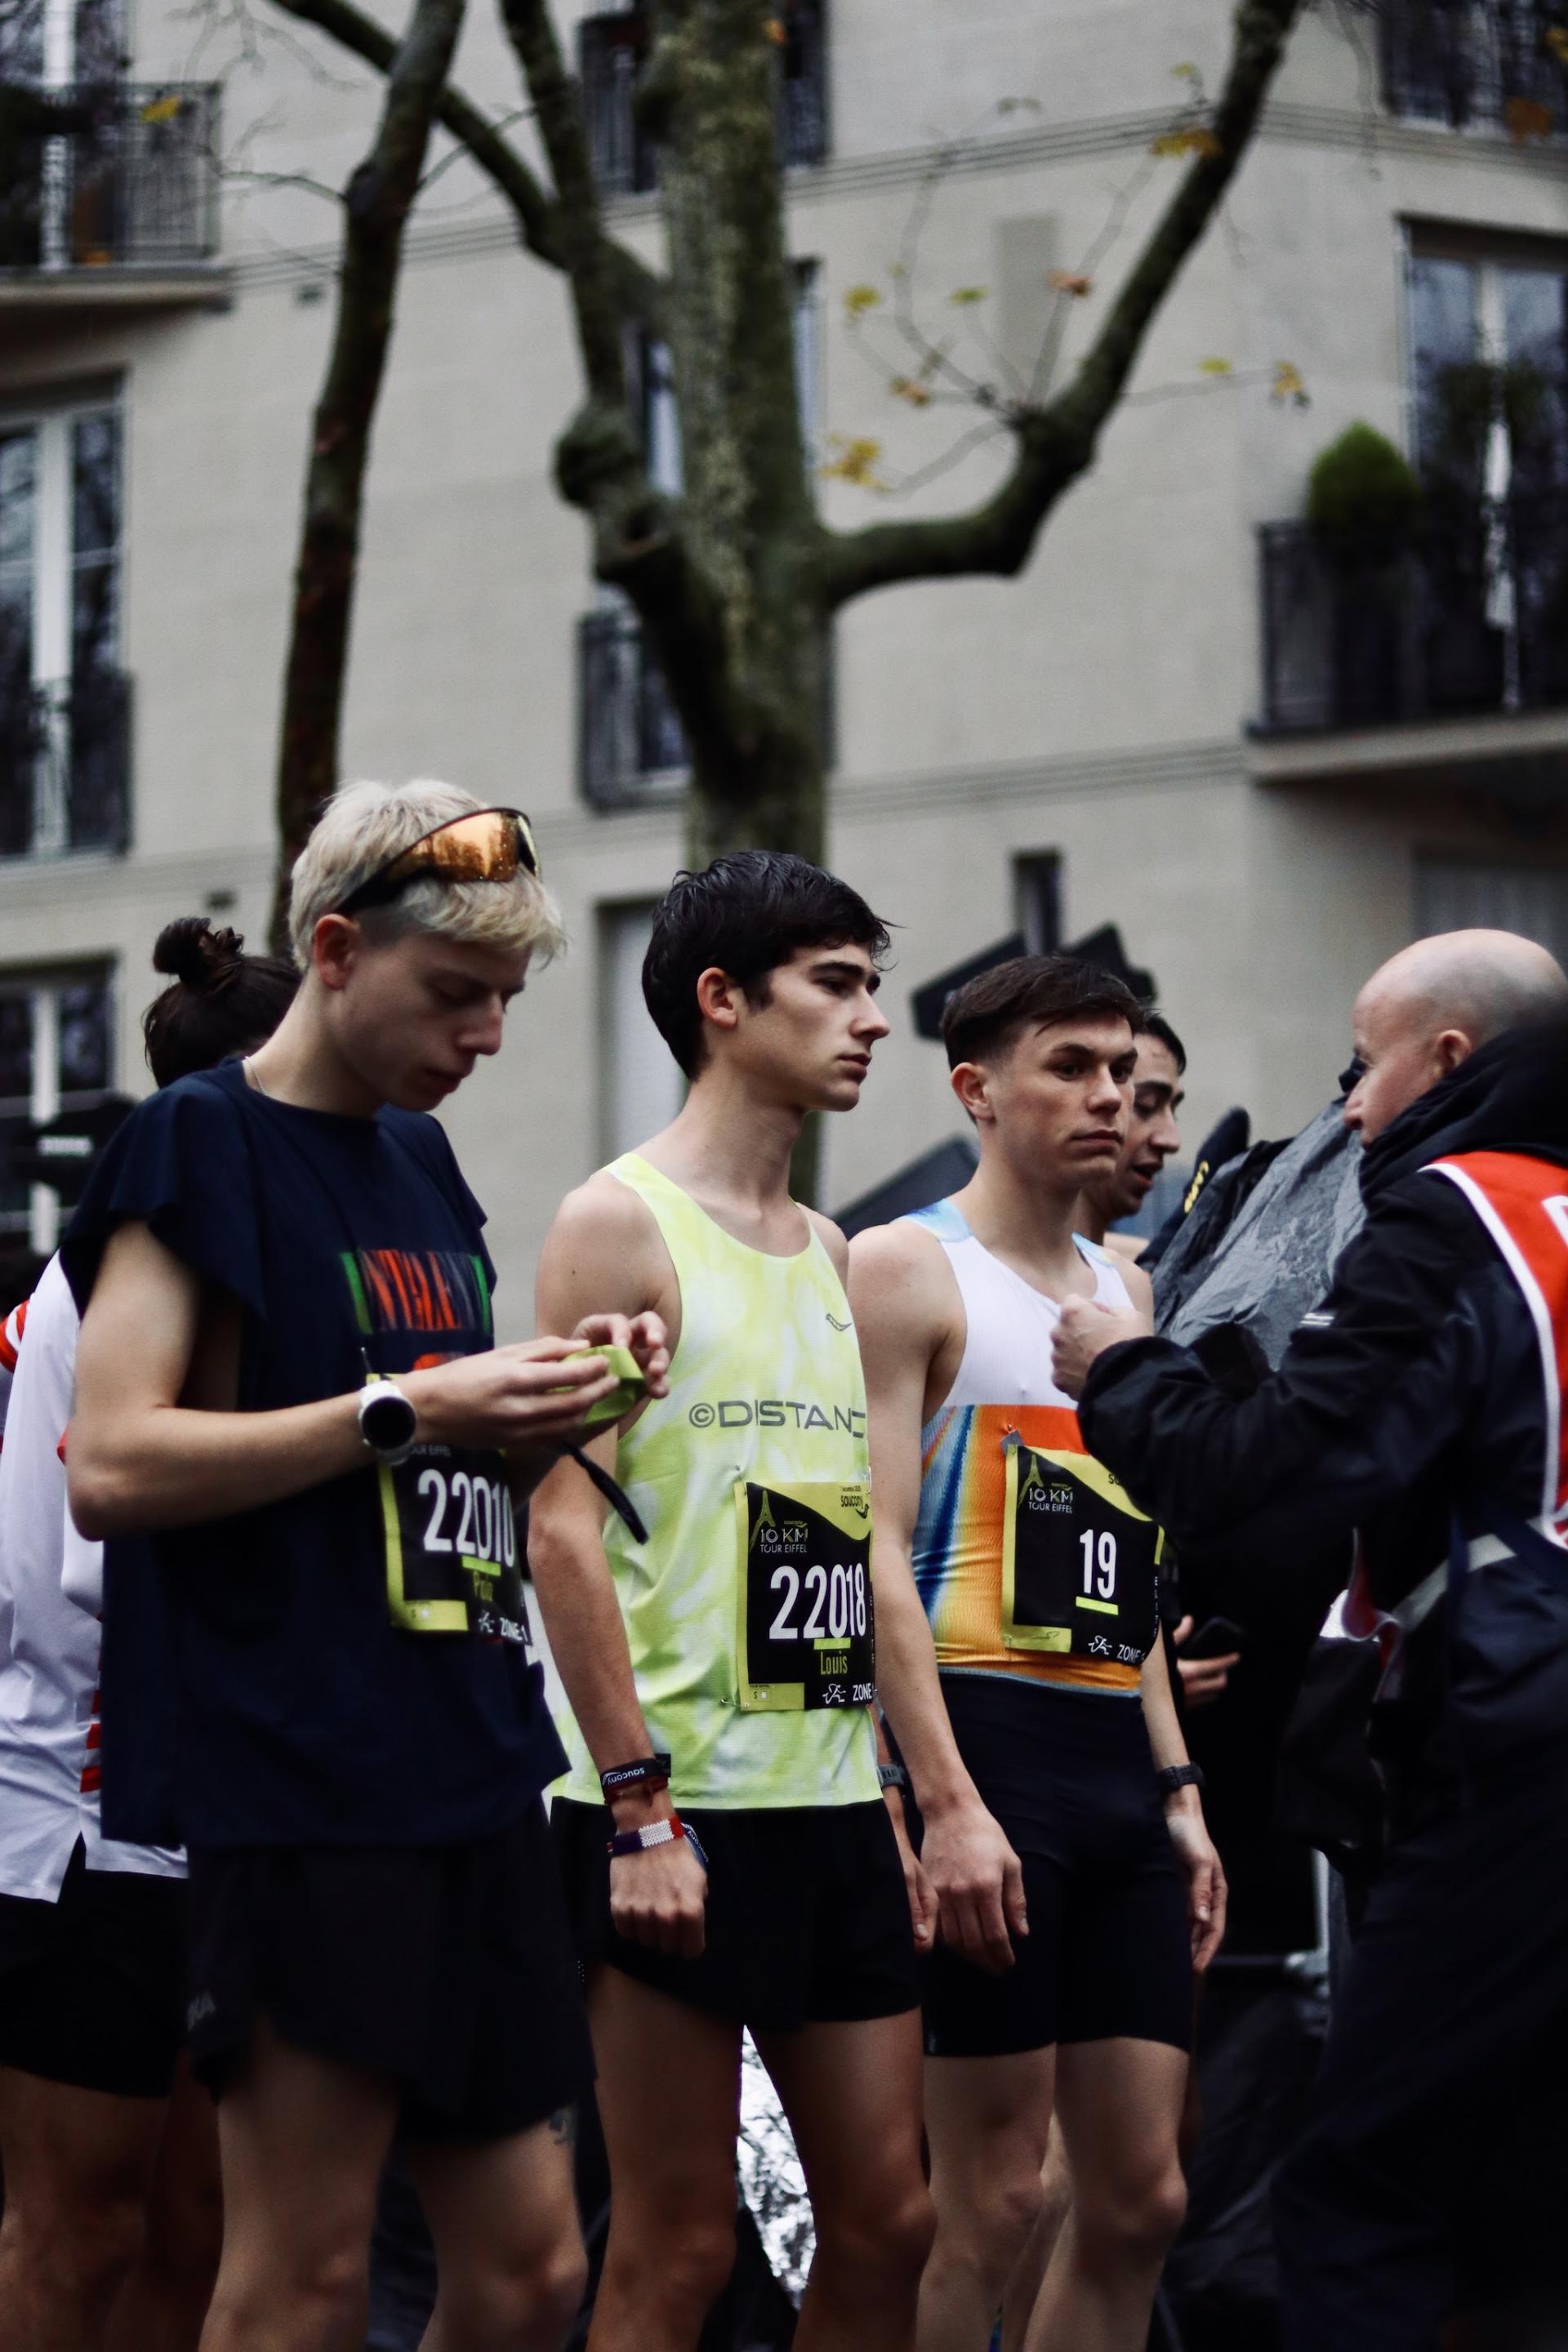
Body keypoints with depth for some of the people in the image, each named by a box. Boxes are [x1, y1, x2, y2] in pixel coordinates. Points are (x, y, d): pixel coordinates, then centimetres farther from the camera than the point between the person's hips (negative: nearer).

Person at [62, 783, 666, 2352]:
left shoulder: (421, 1162, 18)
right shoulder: (200, 1144, -6)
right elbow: (111, 1466, -16)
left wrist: (553, 1397, 8)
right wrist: (404, 1409, -17)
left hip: (469, 1777, 8)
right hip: (298, 1790, -8)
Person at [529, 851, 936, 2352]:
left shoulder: (829, 1254, 17)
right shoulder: (620, 1225, -6)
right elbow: (564, 1527, -13)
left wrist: (908, 1790, 14)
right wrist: (641, 1805, -19)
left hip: (840, 1800, 8)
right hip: (684, 1808, -8)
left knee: (887, 2223, 8)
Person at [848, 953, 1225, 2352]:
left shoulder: (1123, 1289, 20)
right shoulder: (909, 1269, -4)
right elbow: (876, 1554, -12)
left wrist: (1180, 1792, 17)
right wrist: (949, 1804, -20)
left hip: (1122, 1764, 8)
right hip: (987, 1738, -8)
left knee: (1141, 2198, 6)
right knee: (993, 2207, -7)